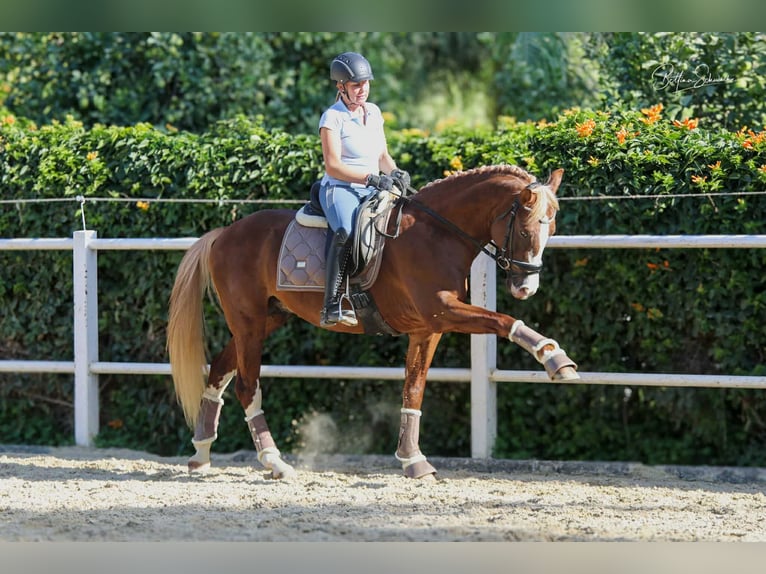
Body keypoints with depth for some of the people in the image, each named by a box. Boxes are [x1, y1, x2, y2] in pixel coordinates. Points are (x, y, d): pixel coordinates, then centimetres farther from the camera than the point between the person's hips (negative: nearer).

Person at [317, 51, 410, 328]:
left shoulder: (374, 112, 14)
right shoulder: (332, 117, -7)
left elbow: (382, 155, 21)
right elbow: (332, 166, -15)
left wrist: (394, 172, -3)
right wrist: (372, 178, -23)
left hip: (372, 191, 7)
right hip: (339, 189, -7)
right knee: (346, 232, -37)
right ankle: (331, 307, -37)